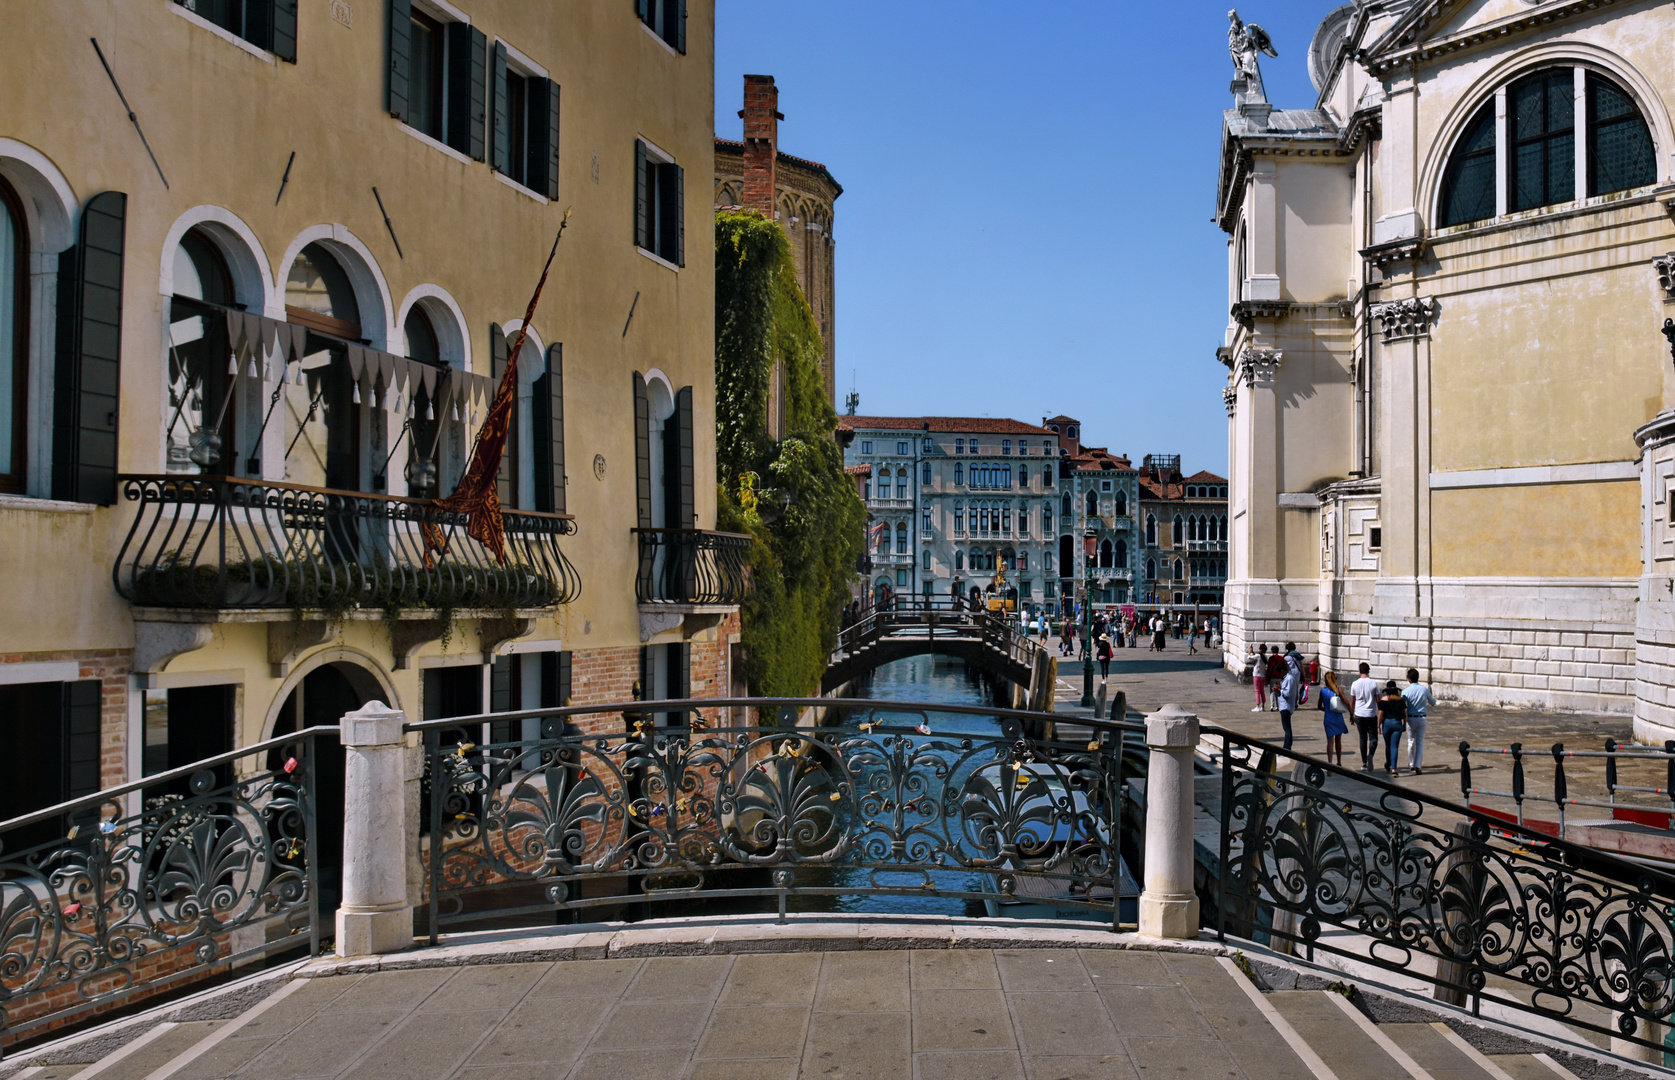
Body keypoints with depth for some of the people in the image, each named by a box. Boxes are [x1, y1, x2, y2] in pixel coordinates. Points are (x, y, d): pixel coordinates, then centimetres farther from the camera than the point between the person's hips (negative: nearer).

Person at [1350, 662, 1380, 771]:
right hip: (1371, 715, -2)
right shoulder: (1373, 684, -5)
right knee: (1373, 738, 4)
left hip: (1359, 714, 2)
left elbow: (1352, 701, 7)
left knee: (1363, 739, 11)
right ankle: (1370, 755, -25)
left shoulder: (1354, 684, 0)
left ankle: (1364, 764, 11)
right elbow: (1378, 701, -1)